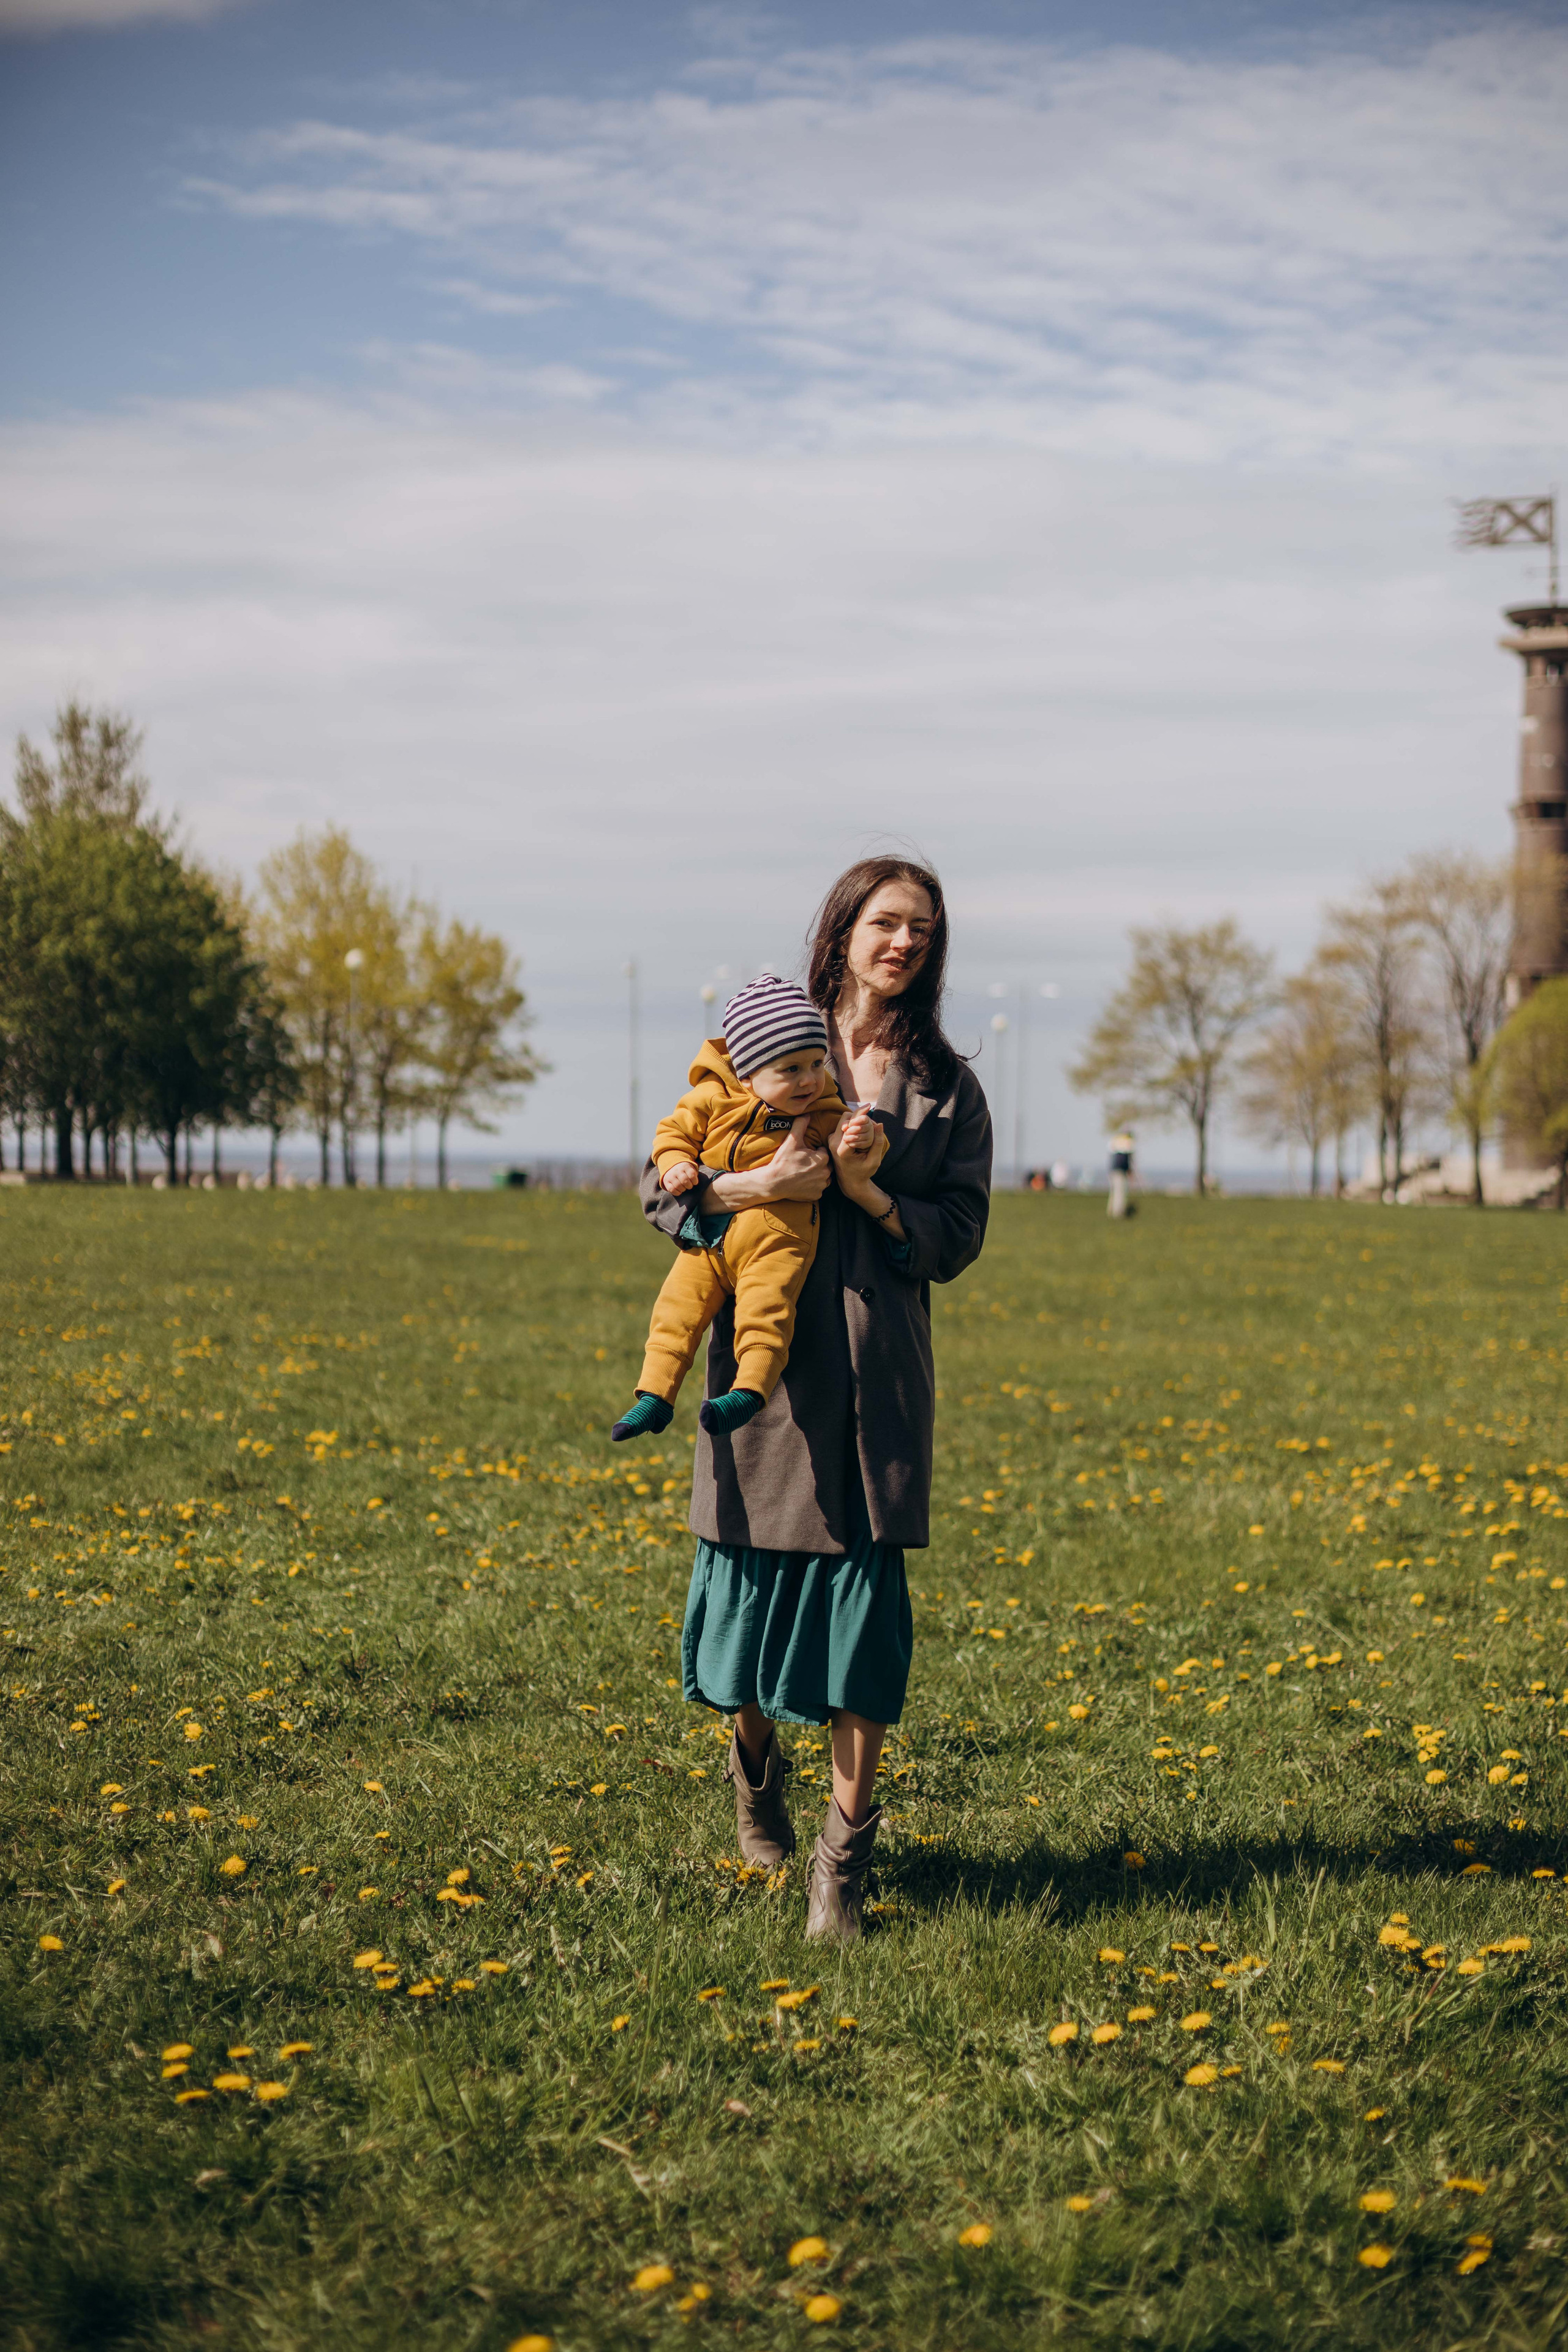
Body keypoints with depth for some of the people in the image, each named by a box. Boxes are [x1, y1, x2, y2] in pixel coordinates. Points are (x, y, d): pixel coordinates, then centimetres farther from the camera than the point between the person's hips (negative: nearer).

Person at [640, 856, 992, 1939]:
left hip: (881, 1366, 1)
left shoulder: (946, 1085, 10)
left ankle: (848, 1842, 1)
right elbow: (664, 1187, 4)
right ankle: (755, 1756, 34)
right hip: (769, 1352, -1)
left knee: (866, 1583, -6)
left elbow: (960, 1236, 6)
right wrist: (756, 1185, -14)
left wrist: (871, 1196, -11)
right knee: (757, 1567, 2)